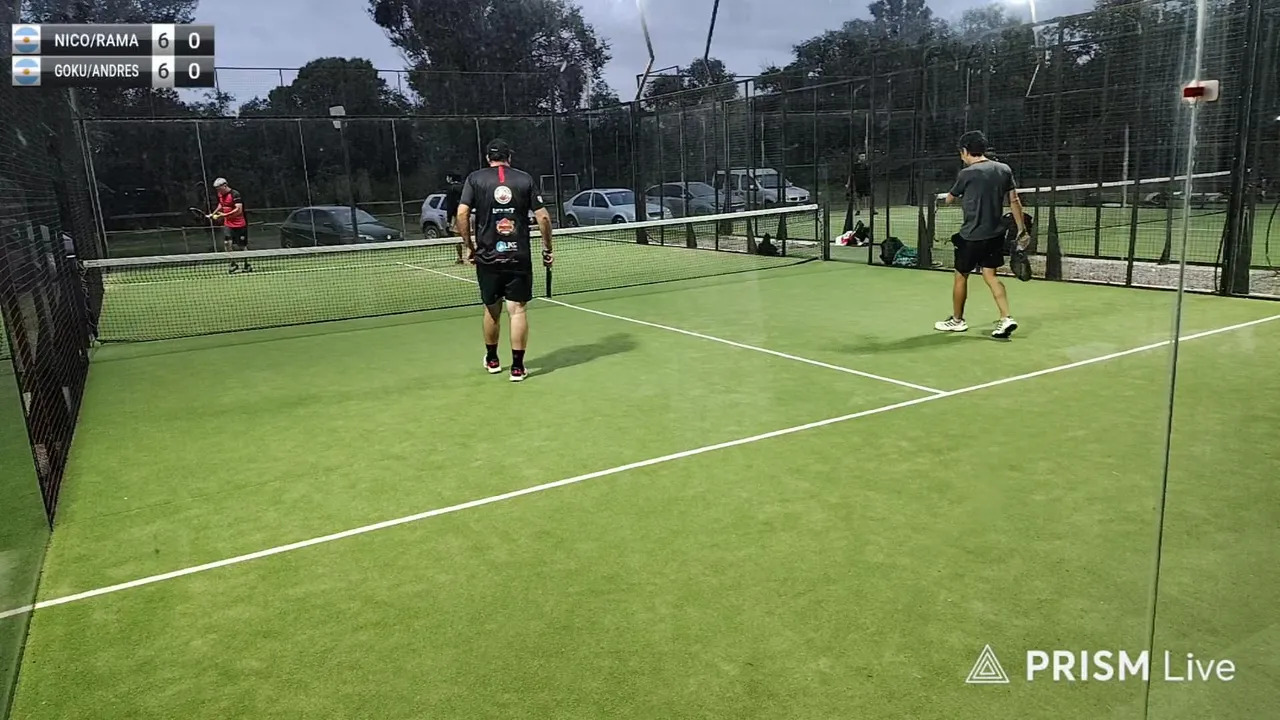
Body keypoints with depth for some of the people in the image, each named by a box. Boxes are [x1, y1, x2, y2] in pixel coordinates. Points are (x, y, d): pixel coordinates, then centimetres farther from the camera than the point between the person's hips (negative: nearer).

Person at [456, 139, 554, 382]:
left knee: (492, 309, 15)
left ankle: (492, 360, 32)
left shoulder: (475, 179, 3)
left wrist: (469, 246, 4)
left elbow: (462, 214, -6)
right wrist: (547, 248, 10)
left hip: (488, 256, 1)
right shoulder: (525, 179, 4)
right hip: (519, 256, -1)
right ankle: (517, 367, 2)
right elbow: (543, 217, 0)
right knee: (517, 310, 1)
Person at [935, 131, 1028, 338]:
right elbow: (1014, 201, 3)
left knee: (960, 276, 11)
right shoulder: (1004, 169, 3)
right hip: (996, 233, 5)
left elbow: (949, 200, 4)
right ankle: (1006, 318, -4)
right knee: (990, 275, 10)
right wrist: (1022, 230, 8)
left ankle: (957, 320, 23)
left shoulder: (967, 173, -11)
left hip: (972, 235, -5)